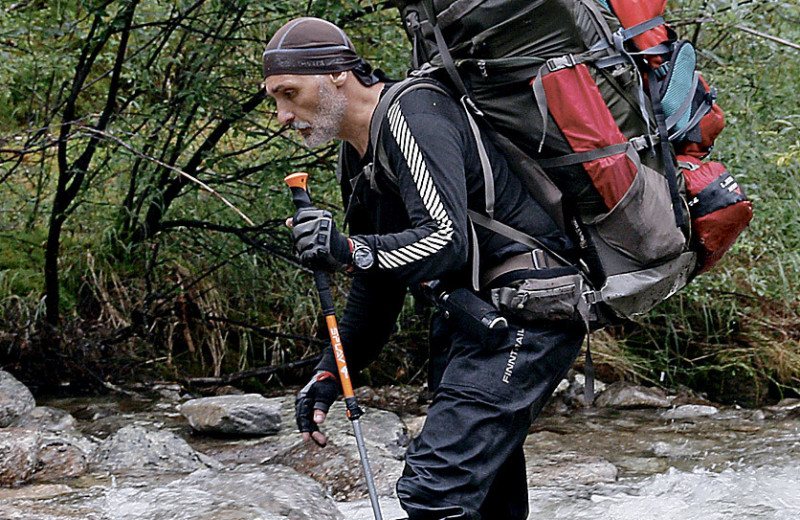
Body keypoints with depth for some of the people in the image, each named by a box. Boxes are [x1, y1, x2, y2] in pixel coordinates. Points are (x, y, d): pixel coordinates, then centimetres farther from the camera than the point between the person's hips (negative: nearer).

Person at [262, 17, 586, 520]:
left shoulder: (415, 116, -17)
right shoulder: (356, 156, 14)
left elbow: (448, 241, -29)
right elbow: (377, 285, 20)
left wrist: (352, 250, -40)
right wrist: (331, 373, 12)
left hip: (526, 313, -11)